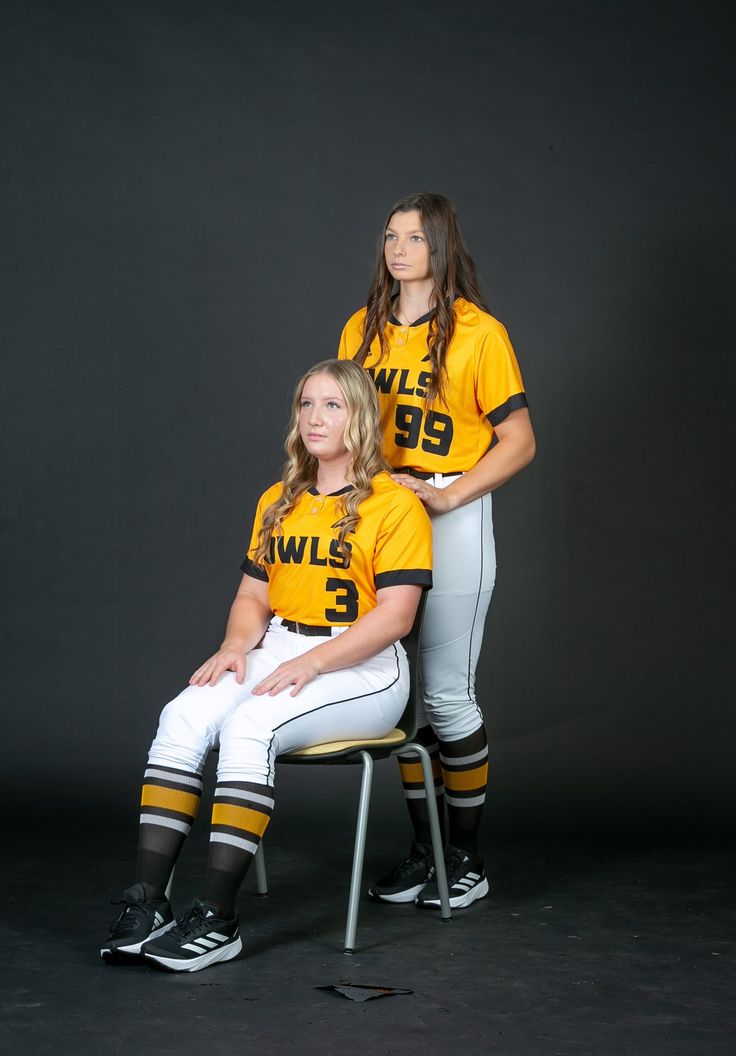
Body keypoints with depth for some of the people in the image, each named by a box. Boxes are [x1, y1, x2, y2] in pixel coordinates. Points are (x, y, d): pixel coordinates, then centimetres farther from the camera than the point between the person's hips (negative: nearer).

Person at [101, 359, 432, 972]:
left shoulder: (396, 506, -3)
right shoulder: (277, 503, 19)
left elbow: (395, 615, -12)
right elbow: (253, 595, 18)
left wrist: (311, 663, -21)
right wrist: (237, 644, -4)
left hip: (362, 668, -6)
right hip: (276, 651, 6)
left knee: (248, 726, -32)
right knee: (182, 719, -23)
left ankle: (217, 920, -30)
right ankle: (147, 903, -26)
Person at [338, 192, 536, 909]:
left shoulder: (479, 333, -4)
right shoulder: (362, 330, 11)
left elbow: (518, 443, -6)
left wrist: (446, 498, -15)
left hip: (452, 519, -5)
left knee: (447, 692, -4)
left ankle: (467, 860, 9)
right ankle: (421, 851, 18)